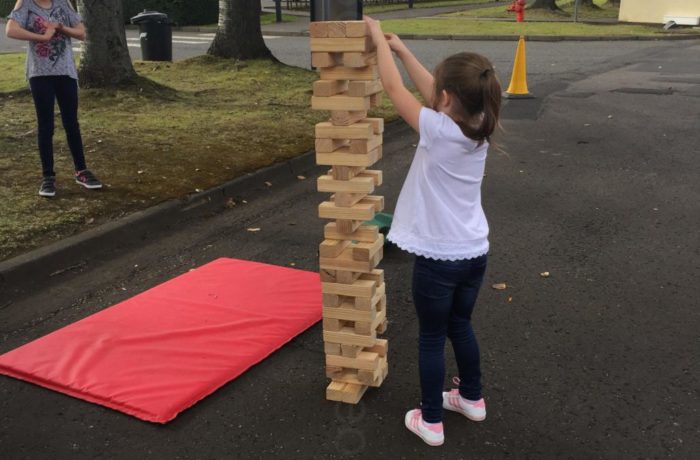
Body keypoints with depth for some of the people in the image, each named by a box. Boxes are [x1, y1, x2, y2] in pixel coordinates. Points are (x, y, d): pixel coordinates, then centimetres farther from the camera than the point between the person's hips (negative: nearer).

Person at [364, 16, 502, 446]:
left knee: (432, 338, 10)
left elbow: (394, 88, -10)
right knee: (461, 326, 26)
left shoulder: (438, 130, -21)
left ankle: (431, 421, 23)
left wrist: (378, 39, 3)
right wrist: (401, 49, 15)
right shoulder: (478, 128, -2)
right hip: (475, 253, 7)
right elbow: (432, 90, 11)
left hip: (439, 258, -7)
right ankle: (472, 398, 42)